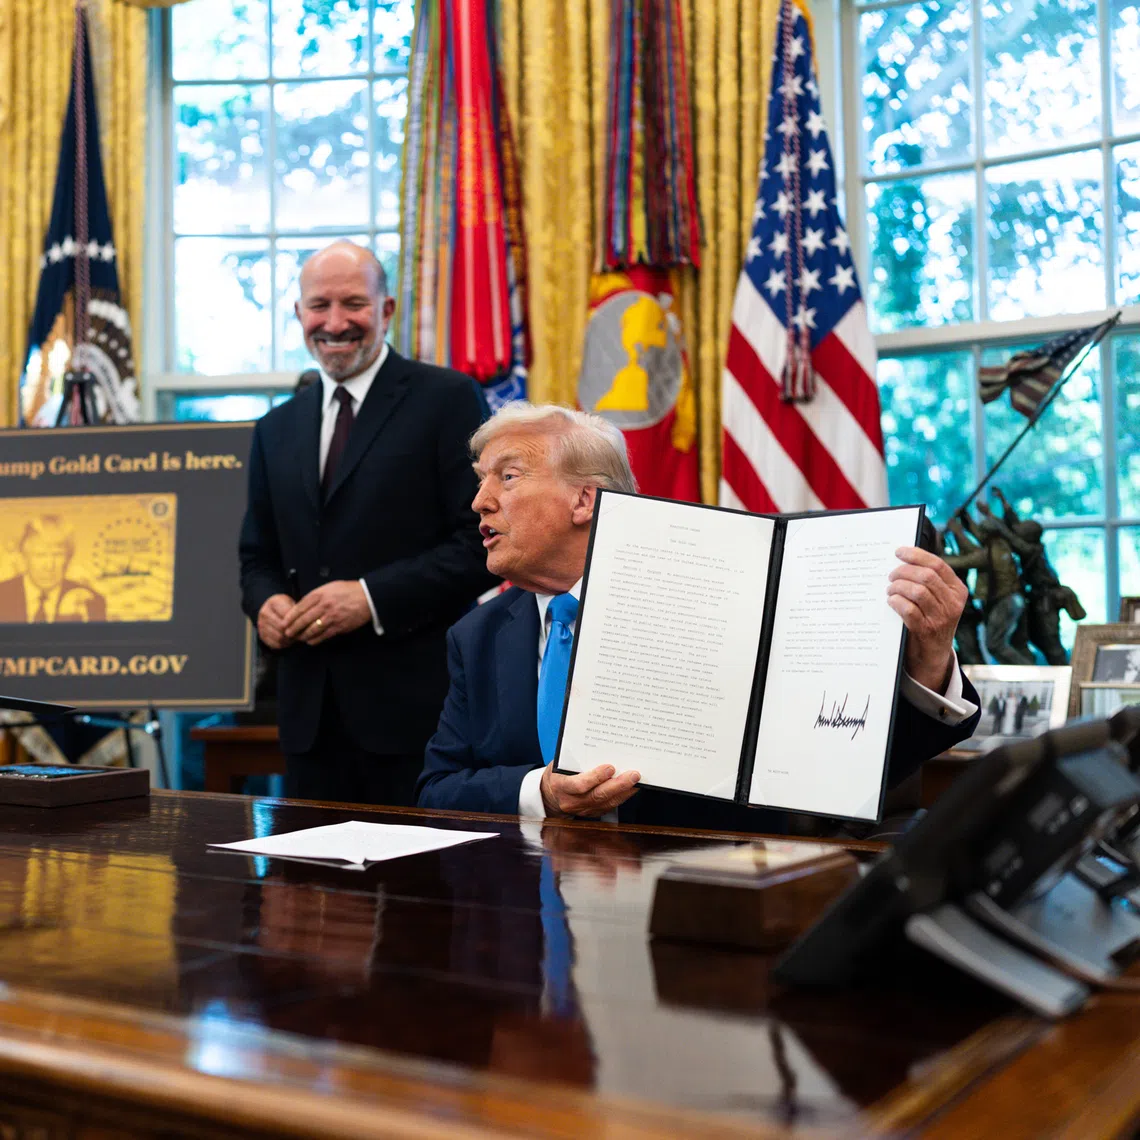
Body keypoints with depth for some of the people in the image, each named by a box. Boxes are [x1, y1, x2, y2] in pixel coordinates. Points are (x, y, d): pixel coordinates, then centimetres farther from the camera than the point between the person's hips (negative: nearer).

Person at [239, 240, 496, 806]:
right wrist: (265, 602, -2)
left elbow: (483, 540, -10)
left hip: (417, 702, -5)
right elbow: (257, 556, 21)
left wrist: (373, 597, -17)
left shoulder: (449, 399, -3)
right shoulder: (276, 429, 16)